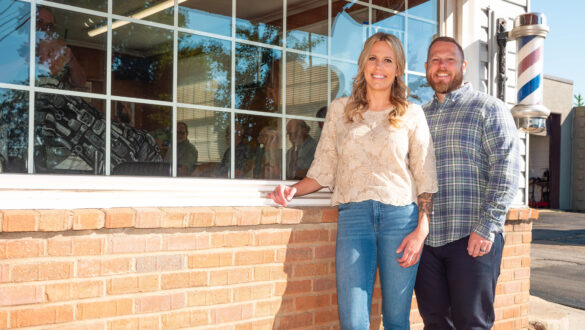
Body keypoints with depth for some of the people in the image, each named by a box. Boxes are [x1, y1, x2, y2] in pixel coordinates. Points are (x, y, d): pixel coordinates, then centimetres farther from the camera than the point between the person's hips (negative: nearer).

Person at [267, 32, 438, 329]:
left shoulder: (412, 114, 9)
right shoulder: (340, 109, 13)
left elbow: (425, 177, 6)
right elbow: (324, 169, 12)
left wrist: (421, 231, -4)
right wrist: (293, 190, -6)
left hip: (400, 215, 0)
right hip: (353, 216, 1)